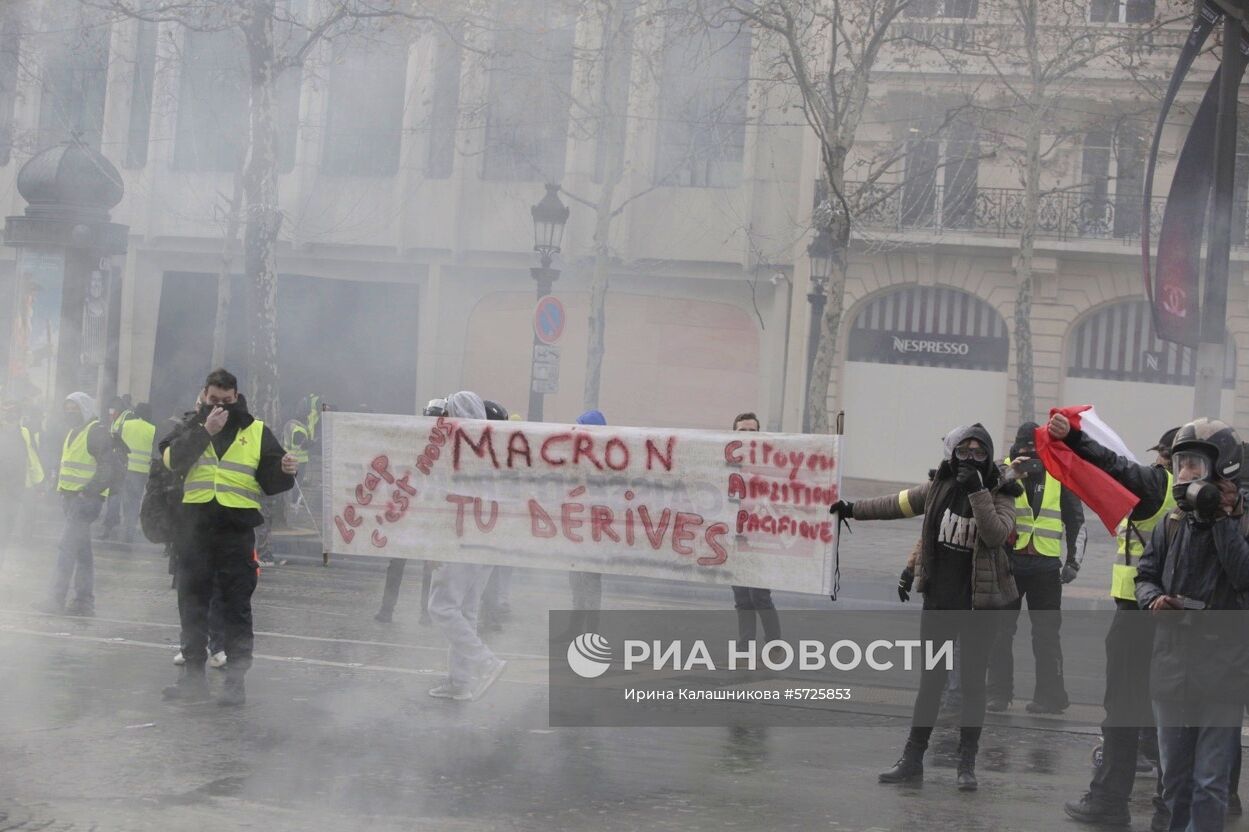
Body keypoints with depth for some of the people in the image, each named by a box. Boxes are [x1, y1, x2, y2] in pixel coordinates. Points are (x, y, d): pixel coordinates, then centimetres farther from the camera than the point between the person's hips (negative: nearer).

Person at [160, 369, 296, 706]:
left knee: (236, 605, 0)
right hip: (195, 526, 2)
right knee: (192, 600, 8)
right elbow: (172, 458, -10)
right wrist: (204, 431, -18)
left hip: (237, 529, -2)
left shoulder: (257, 432, 7)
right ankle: (193, 673, 18)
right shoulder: (191, 426, 10)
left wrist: (285, 472, -17)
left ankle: (236, 679, 4)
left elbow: (271, 482, 4)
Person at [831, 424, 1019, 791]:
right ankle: (912, 759, 15)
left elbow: (997, 534, -26)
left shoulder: (999, 495, -8)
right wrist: (854, 509, 22)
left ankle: (967, 764, 10)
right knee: (930, 680, 10)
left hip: (977, 604, -3)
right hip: (938, 600, 3)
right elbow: (900, 504, 16)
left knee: (972, 683, 2)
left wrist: (977, 492, -28)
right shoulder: (940, 487, 2)